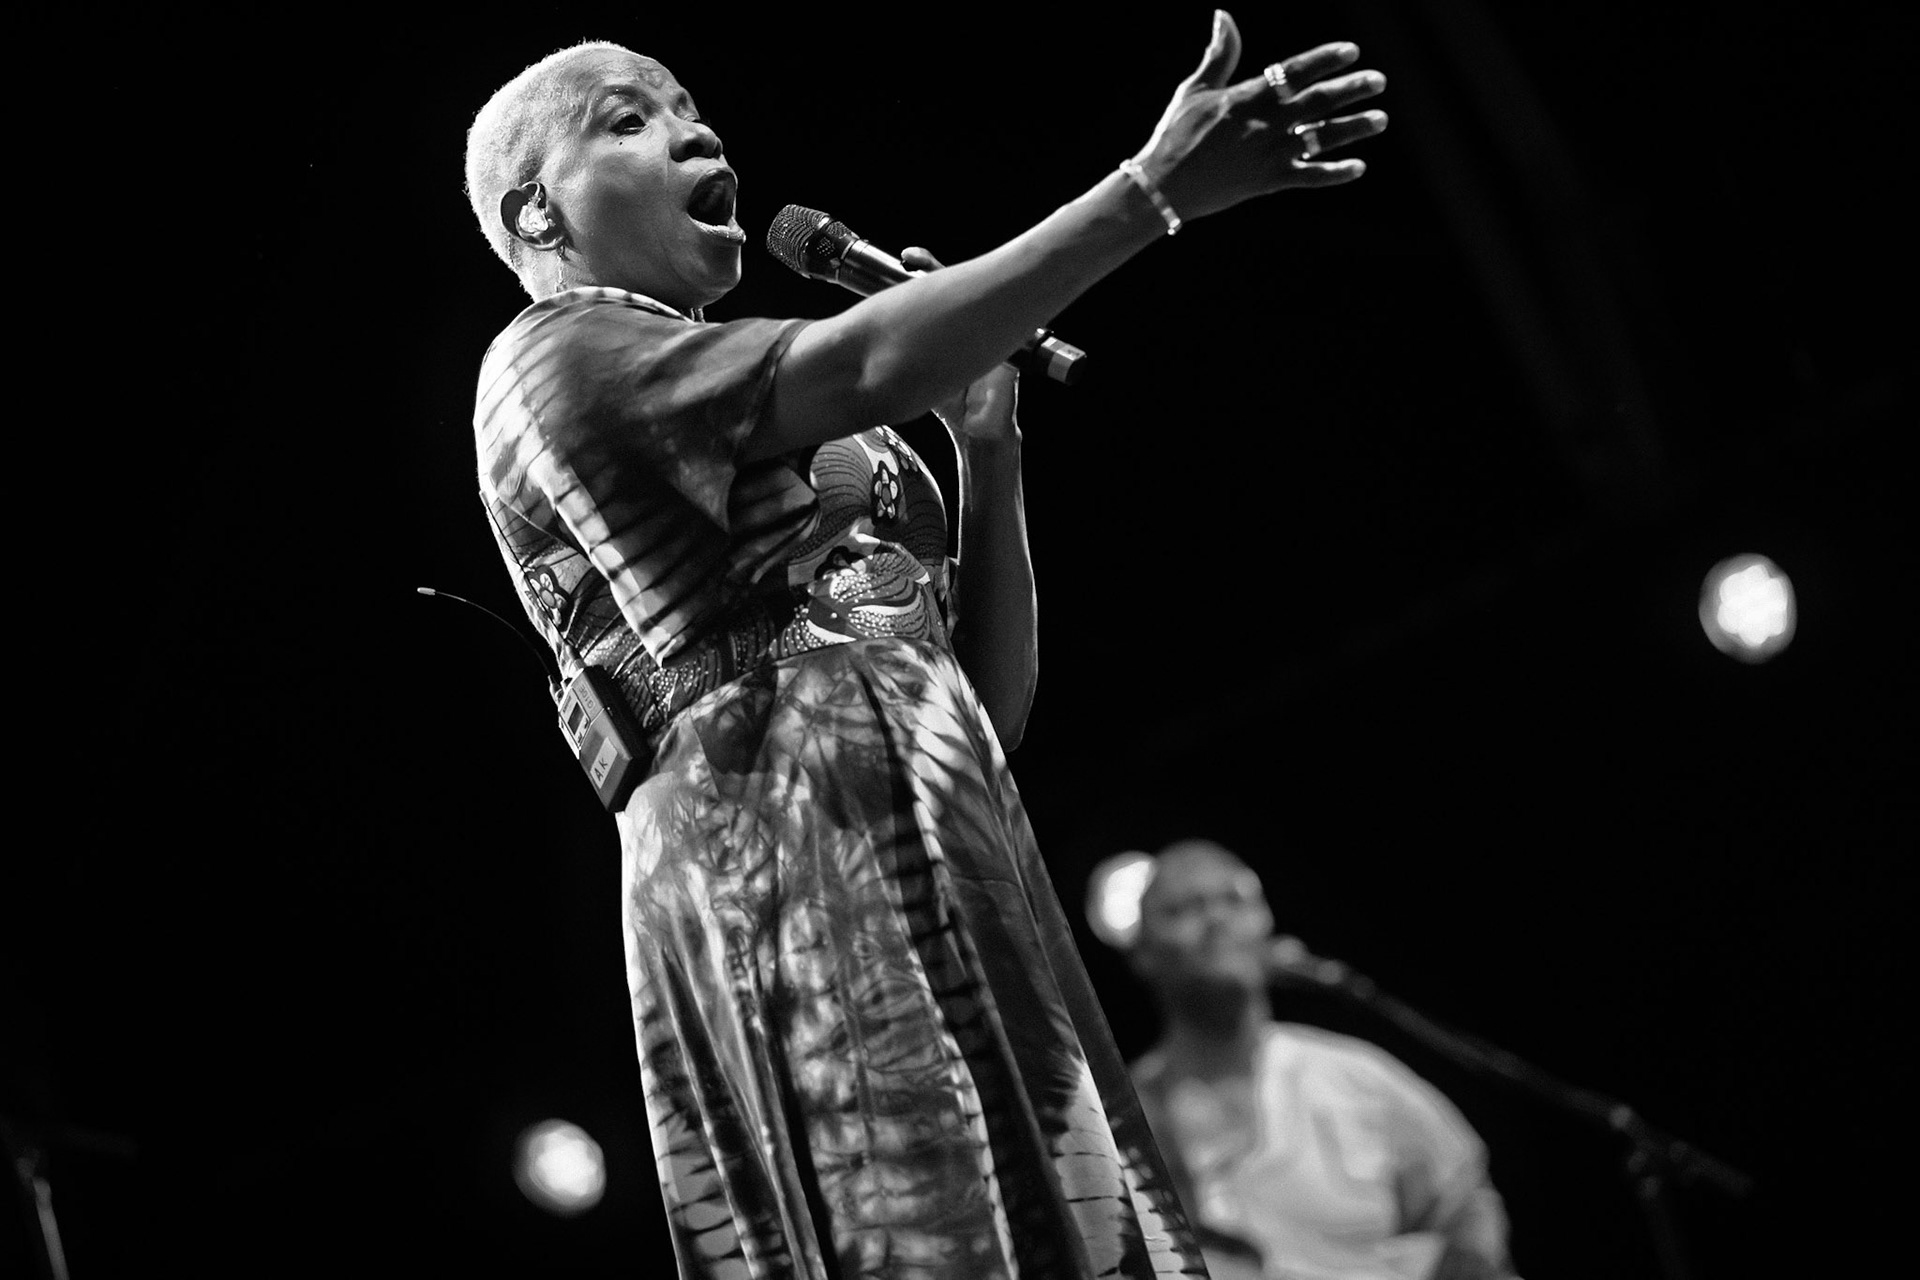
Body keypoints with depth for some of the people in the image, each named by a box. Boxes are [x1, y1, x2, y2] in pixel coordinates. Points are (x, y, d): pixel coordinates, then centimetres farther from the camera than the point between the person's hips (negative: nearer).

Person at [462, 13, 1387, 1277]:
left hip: (954, 855, 8)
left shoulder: (799, 440, 30)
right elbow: (872, 366, -10)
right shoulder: (553, 353, 5)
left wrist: (989, 446, 14)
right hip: (794, 836, -8)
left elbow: (995, 704, 24)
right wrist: (1159, 188, -11)